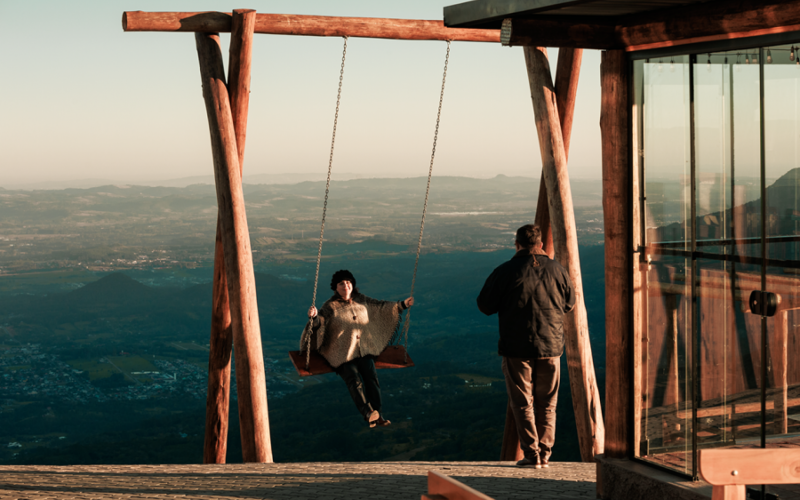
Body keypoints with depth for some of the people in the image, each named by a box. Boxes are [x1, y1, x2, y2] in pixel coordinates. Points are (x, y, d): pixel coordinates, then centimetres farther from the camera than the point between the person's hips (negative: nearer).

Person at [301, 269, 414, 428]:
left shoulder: (361, 300, 12)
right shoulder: (330, 306, -3)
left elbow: (380, 306, 25)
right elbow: (320, 320, -19)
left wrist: (402, 305, 22)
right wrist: (314, 316, -43)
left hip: (363, 349, 4)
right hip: (342, 354, -4)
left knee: (371, 375, -20)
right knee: (354, 379, -26)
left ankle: (377, 414, -24)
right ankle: (368, 412, -39)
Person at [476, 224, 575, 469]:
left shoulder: (505, 272, -8)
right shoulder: (557, 270, 1)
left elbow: (485, 306, -2)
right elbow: (569, 303, 13)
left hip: (517, 347, -3)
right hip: (551, 346, 3)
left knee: (523, 402, 5)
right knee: (547, 403, 12)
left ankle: (531, 454, 0)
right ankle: (544, 454, 12)